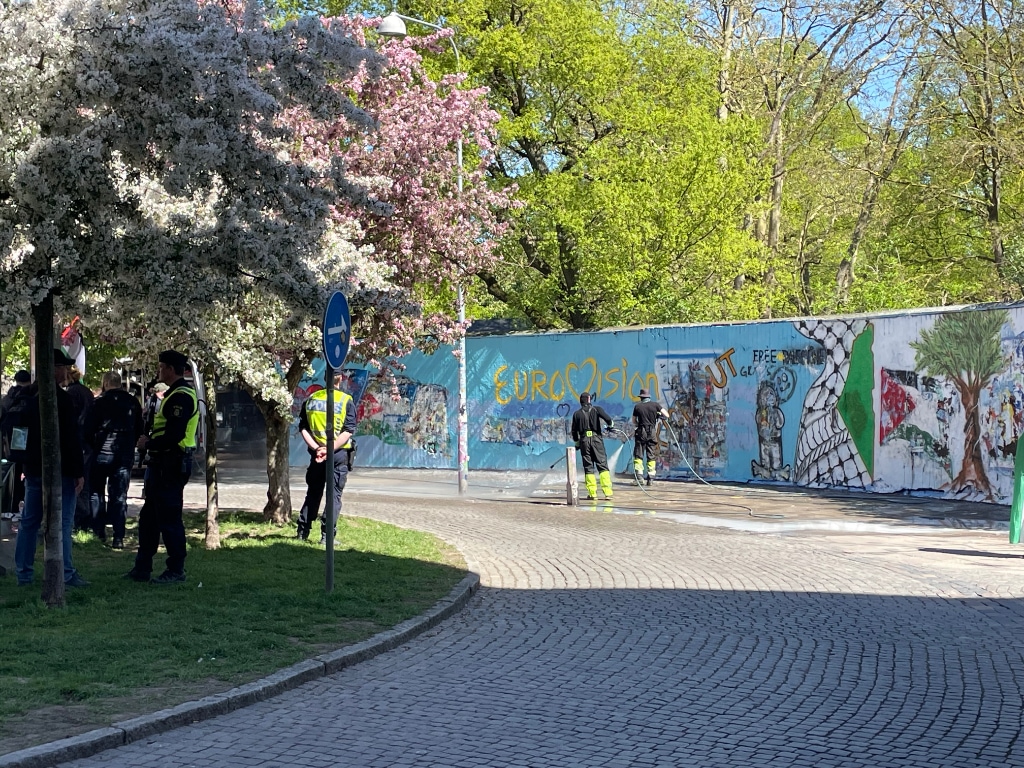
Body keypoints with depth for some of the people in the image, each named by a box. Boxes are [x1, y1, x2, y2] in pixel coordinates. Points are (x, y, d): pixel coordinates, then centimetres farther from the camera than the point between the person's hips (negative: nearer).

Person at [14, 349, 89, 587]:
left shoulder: (30, 396, 9)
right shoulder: (62, 398, -15)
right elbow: (71, 438, -17)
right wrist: (79, 471, -14)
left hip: (34, 469, 7)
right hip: (60, 470, -7)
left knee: (29, 521, 10)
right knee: (62, 523, -5)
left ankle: (23, 573, 12)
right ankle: (66, 574, -7)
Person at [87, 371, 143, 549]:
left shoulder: (100, 401, -8)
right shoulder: (133, 402, 4)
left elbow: (89, 428, -7)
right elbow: (139, 429, 9)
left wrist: (93, 445, 10)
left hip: (103, 453, -3)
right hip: (125, 454, 3)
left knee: (97, 492, 13)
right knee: (119, 495, 5)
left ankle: (99, 530, 10)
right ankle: (118, 537, -1)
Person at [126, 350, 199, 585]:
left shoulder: (181, 396, -17)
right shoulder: (175, 394, 18)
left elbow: (174, 436, -24)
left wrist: (148, 444, -12)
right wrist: (150, 441, 8)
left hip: (172, 466, -11)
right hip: (163, 465, 11)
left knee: (169, 519, -4)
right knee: (149, 517, 14)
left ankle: (176, 570, 4)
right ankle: (142, 568, 20)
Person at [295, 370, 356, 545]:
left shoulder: (311, 399, 5)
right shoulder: (346, 401, -5)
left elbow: (303, 428, 0)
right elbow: (348, 431, -14)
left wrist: (316, 448, -8)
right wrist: (330, 449, -16)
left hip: (316, 453, 3)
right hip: (339, 454, -3)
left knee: (313, 493, 14)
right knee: (334, 495, 2)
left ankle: (302, 532, 17)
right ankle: (327, 535, -4)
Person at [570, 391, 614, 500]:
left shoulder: (577, 414, 8)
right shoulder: (597, 409, 1)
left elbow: (574, 431, 10)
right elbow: (607, 418, -14)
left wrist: (576, 442, 24)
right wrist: (610, 424, 9)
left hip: (584, 440, 1)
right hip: (597, 439, -1)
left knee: (588, 467, 7)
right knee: (602, 465, -1)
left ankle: (592, 493, 4)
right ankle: (607, 492, -10)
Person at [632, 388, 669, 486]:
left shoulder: (637, 406, 2)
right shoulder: (655, 404, 1)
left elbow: (634, 421, 12)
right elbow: (667, 415, 1)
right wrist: (659, 415, 19)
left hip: (641, 433, -1)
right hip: (652, 433, 1)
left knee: (638, 455, 4)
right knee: (651, 456, 6)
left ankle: (639, 476, -7)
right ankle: (650, 478, 3)